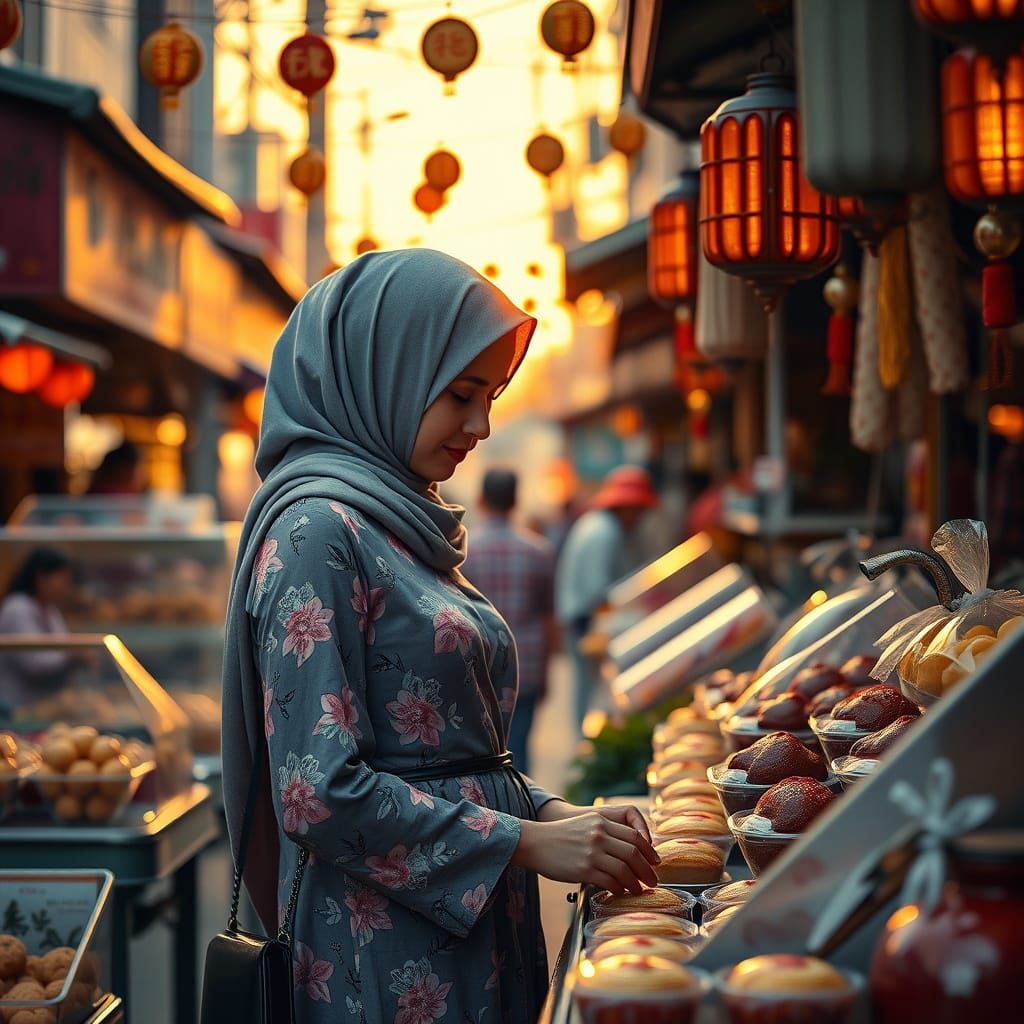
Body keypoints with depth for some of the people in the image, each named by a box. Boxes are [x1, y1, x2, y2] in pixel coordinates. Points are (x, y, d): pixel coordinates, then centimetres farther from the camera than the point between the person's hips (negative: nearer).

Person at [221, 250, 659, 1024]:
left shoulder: (409, 523, 13)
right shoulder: (318, 530, -15)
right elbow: (321, 792, -21)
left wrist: (555, 813, 2)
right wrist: (530, 842, -18)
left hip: (474, 930, 9)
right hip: (386, 956, -9)